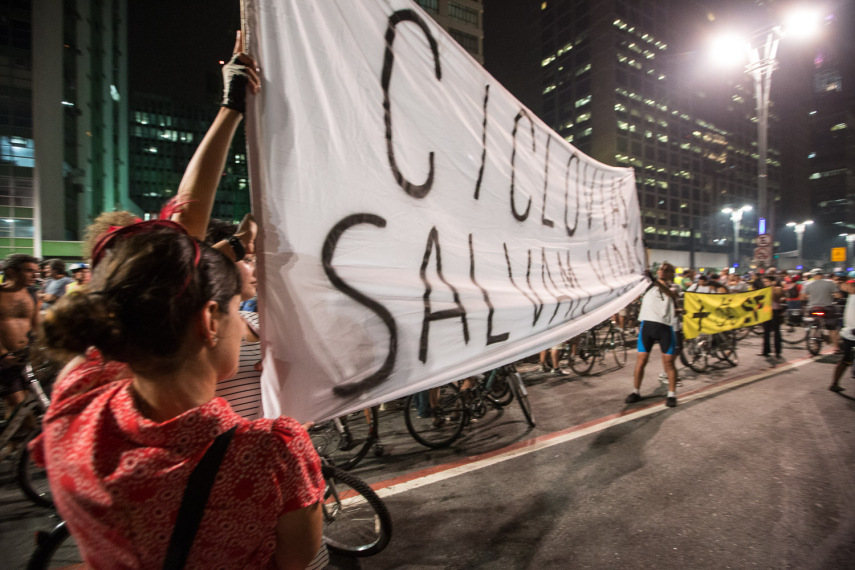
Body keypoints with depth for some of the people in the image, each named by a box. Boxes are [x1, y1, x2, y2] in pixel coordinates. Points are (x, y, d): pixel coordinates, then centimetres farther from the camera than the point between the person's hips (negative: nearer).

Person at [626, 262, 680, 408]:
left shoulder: (673, 288, 7)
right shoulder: (648, 285, 14)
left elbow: (668, 292, -17)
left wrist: (655, 281, -34)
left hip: (665, 327, -1)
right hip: (648, 324, 1)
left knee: (668, 362, 3)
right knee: (641, 360, 2)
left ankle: (672, 394, 18)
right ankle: (636, 392, 13)